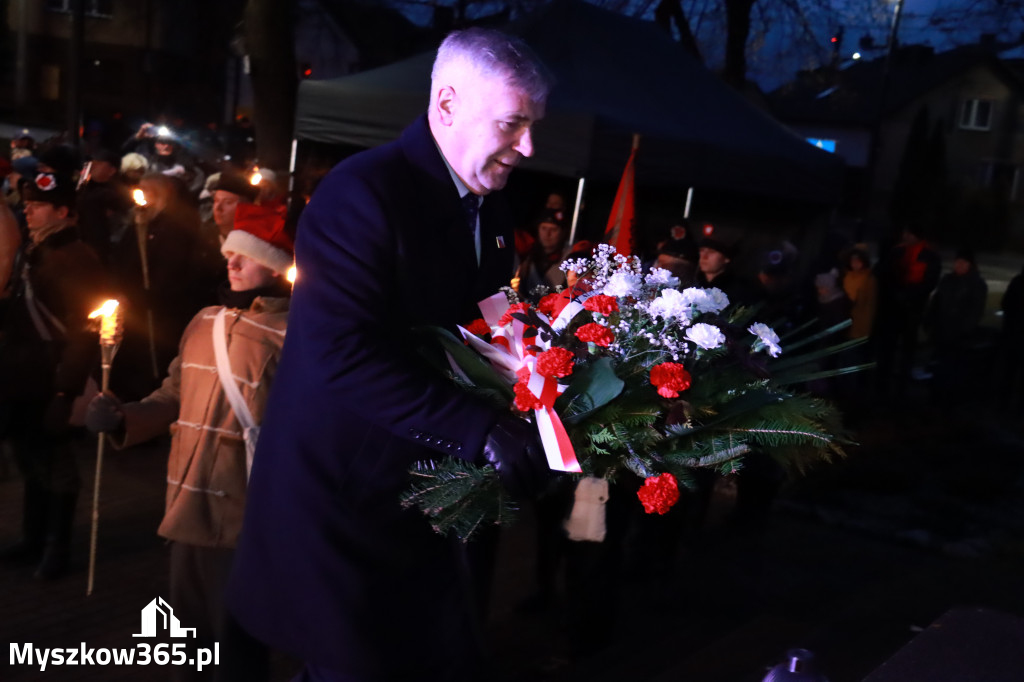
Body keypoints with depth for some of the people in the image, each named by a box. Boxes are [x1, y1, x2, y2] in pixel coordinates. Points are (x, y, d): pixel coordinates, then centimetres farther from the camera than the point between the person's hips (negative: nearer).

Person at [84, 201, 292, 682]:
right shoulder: (205, 320, 10)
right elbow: (176, 396, 17)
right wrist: (124, 419, 0)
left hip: (244, 517, -7)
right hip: (187, 507, 7)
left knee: (236, 642, 7)